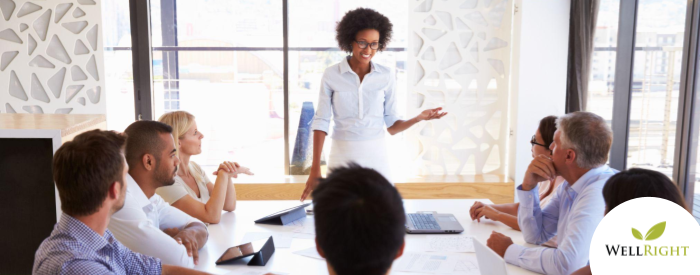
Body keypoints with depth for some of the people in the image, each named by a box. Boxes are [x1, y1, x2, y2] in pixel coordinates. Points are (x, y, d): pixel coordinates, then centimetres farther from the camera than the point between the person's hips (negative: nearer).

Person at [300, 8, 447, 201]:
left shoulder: (387, 76, 0)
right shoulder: (331, 75, -3)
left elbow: (392, 125, 2)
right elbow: (321, 122, -3)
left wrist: (418, 118, -18)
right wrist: (315, 169, -8)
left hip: (376, 158, 1)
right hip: (342, 158, -1)